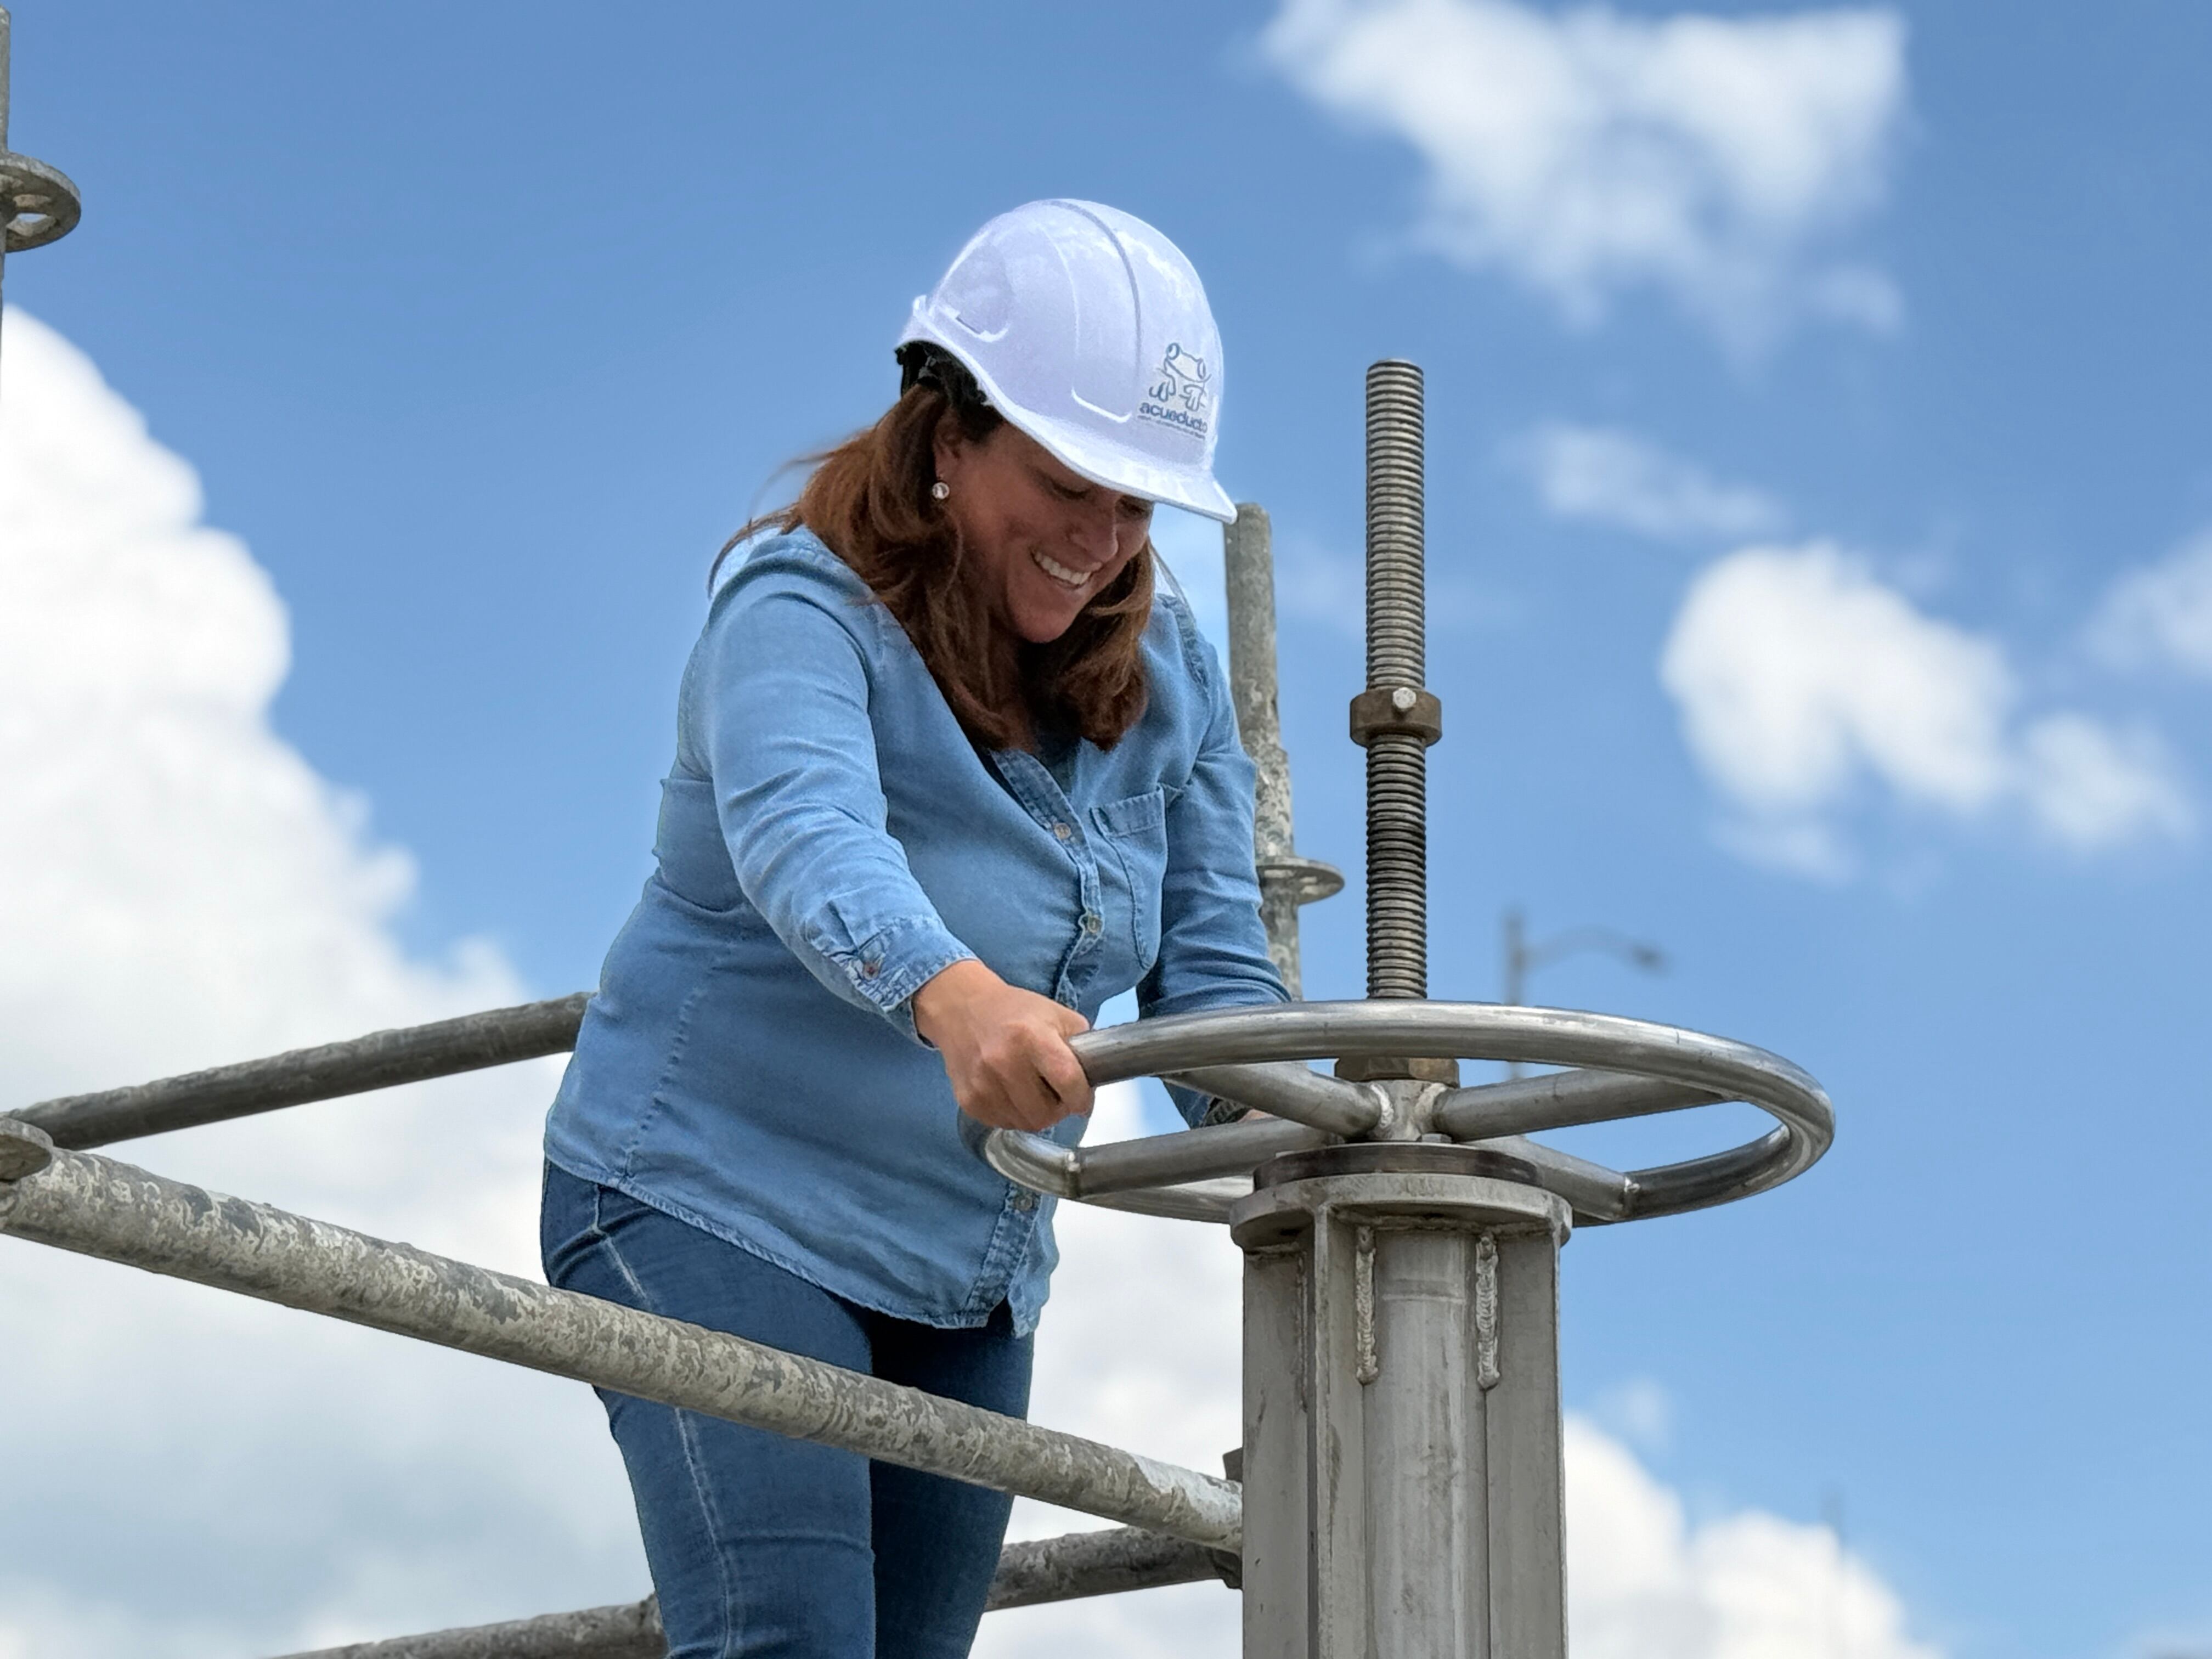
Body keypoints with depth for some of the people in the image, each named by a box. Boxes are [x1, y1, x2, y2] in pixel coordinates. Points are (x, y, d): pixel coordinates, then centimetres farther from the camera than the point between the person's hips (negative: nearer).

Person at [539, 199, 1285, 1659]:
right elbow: (809, 838, -37)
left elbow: (1212, 959, -1)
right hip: (714, 1210, -7)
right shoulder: (802, 612, -16)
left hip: (970, 1285, 7)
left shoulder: (1166, 673, 4)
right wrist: (955, 995, -58)